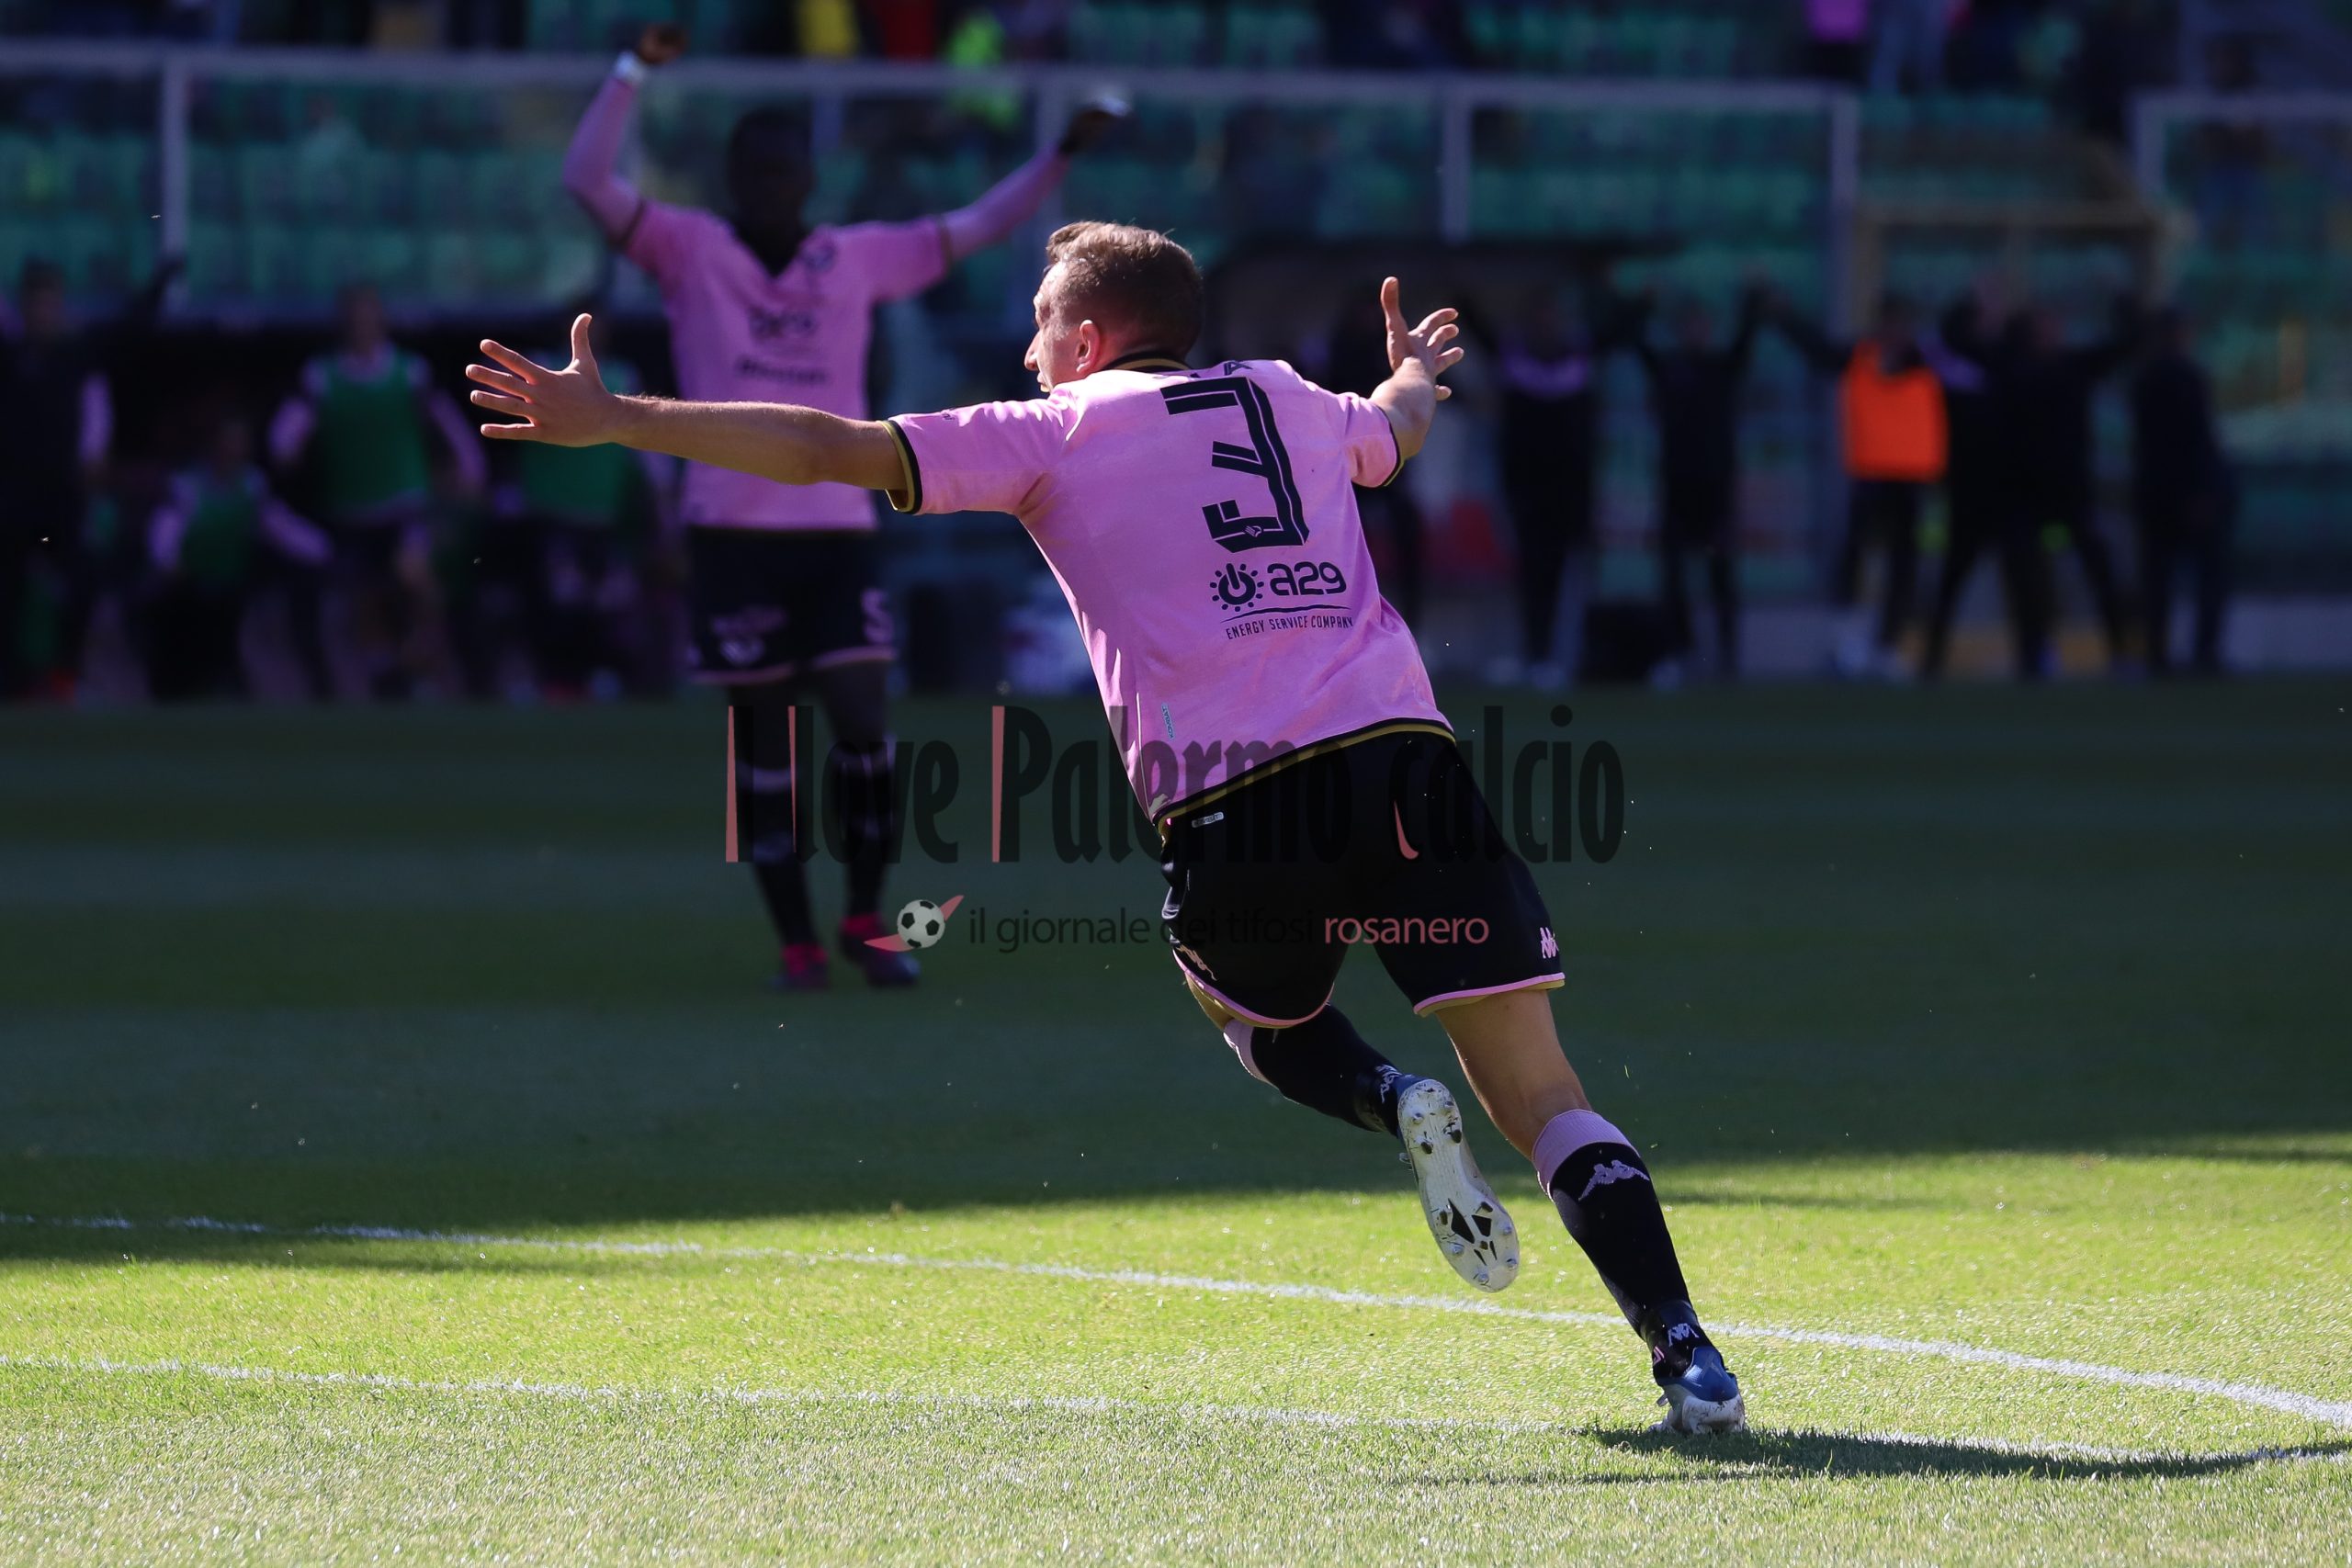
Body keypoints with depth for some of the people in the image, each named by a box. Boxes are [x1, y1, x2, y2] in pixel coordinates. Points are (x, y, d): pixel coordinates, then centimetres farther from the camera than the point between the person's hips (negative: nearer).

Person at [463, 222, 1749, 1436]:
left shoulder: (1055, 431, 12)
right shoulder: (1294, 401, 24)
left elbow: (829, 449, 8)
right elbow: (1397, 427, 49)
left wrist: (611, 421, 13)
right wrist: (1415, 368, 73)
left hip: (1230, 806, -2)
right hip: (1401, 752, 2)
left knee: (1264, 1022, 29)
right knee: (1539, 1094, 2)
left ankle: (1392, 1104, -3)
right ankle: (1684, 1353, -14)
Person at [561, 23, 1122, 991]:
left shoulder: (858, 260, 11)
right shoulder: (692, 251, 4)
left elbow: (976, 227, 17)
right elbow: (588, 182, -7)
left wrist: (1062, 154, 10)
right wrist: (632, 72, -14)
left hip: (837, 529, 2)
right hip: (733, 535, -2)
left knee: (865, 726, -6)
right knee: (763, 746, 2)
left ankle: (865, 919, 11)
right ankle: (795, 942, 9)